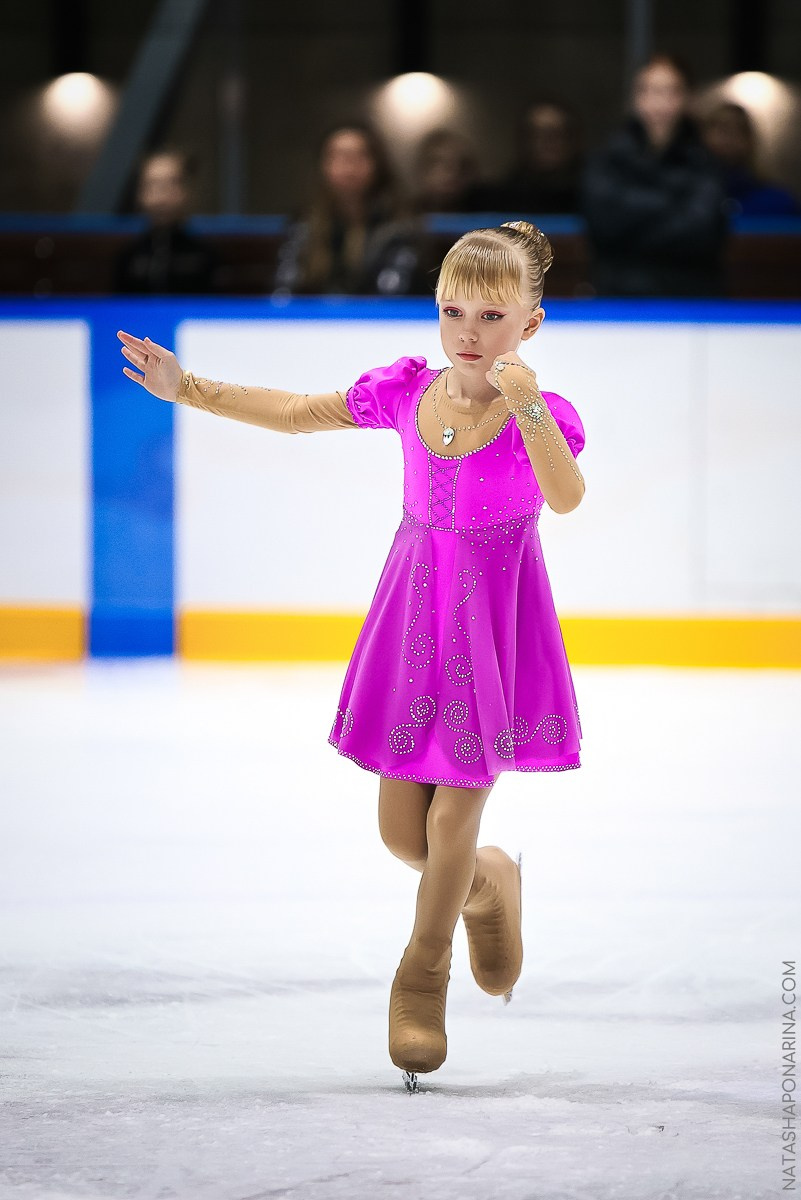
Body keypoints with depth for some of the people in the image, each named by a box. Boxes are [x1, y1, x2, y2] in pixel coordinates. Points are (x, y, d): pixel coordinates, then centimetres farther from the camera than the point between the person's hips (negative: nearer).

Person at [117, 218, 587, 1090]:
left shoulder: (539, 415, -16)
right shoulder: (409, 391, -4)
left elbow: (567, 497, -36)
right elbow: (300, 414, 8)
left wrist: (525, 406, -48)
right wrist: (191, 390, 1)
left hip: (495, 628, -4)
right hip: (414, 617, 4)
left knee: (452, 825, 0)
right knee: (400, 830, 8)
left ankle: (421, 978, 24)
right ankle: (487, 886, 41)